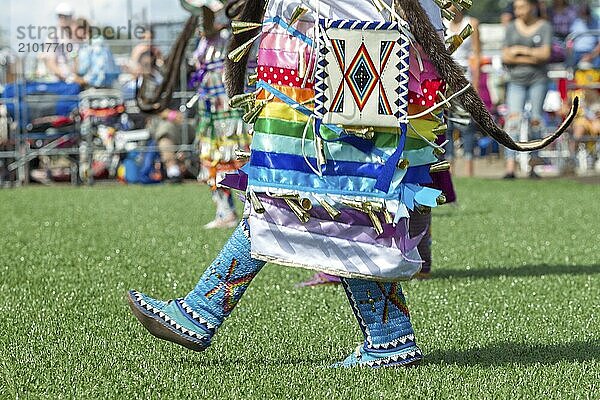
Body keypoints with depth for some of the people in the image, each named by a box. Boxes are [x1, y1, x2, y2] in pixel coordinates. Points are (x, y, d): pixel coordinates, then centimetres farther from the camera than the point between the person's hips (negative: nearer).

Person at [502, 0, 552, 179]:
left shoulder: (544, 27, 3)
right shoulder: (512, 27, 9)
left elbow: (545, 54, -8)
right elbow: (505, 57, 2)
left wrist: (520, 50, -7)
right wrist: (529, 58, -9)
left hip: (538, 79, -1)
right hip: (516, 80, 1)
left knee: (535, 121, 1)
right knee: (513, 120, -14)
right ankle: (510, 167, -22)